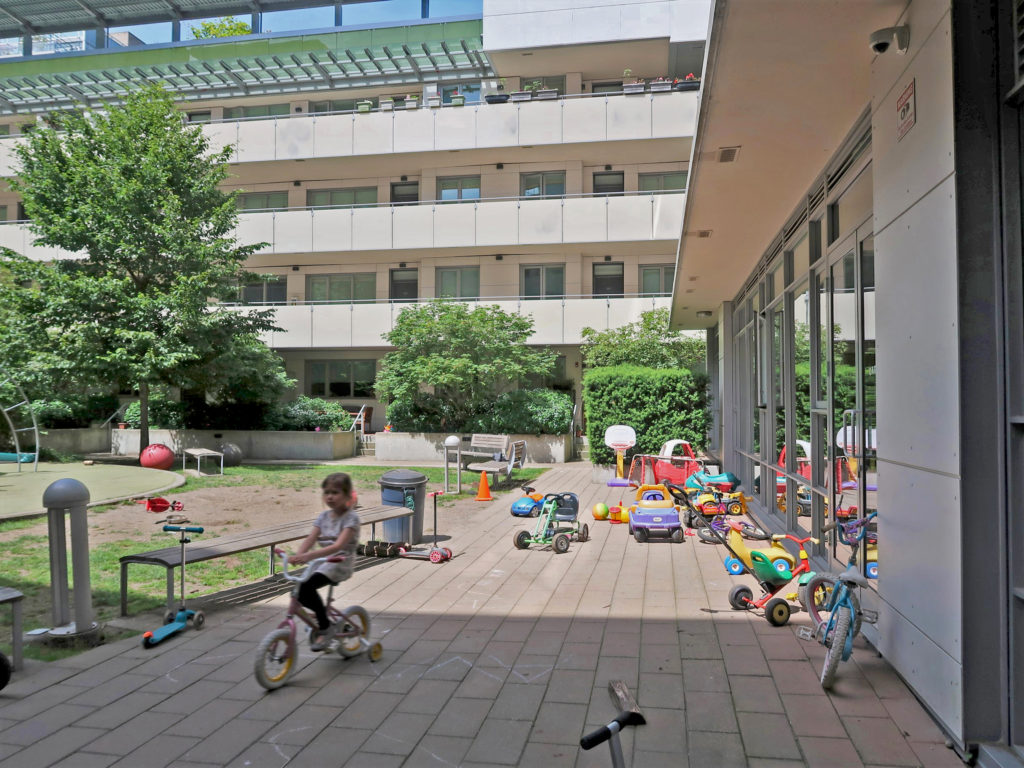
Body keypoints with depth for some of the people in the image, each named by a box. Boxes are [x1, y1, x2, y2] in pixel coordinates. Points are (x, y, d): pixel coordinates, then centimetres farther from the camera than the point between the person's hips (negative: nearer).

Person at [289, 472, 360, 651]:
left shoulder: (351, 517, -11)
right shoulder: (324, 516, 10)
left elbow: (339, 545, -25)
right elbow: (310, 539, -1)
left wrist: (309, 556, -37)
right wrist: (298, 555, -23)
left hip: (340, 563, -7)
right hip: (322, 561, 7)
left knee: (306, 586, -27)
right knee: (298, 591, -14)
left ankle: (324, 626, -10)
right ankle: (322, 612, 13)